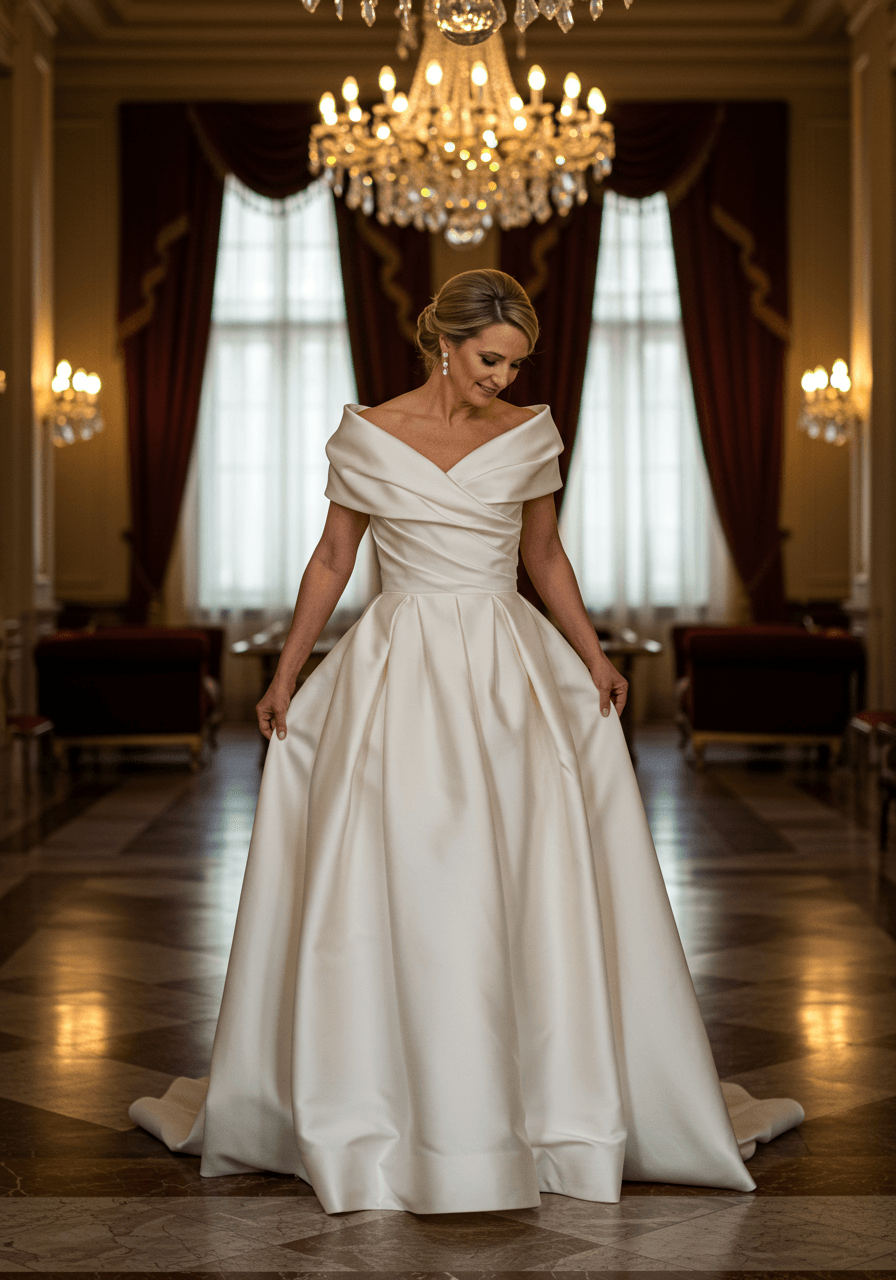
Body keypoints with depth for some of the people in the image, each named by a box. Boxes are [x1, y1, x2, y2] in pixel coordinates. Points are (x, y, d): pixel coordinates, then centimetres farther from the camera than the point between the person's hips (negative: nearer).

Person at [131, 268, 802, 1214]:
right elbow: (332, 559, 7)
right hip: (400, 672, -1)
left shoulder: (530, 434, 4)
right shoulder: (368, 435, -2)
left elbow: (545, 557, 13)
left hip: (510, 670, 2)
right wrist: (285, 673, 5)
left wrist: (594, 658, 3)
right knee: (386, 892, -1)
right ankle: (365, 1105, 14)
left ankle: (564, 1095, 11)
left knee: (543, 882, -3)